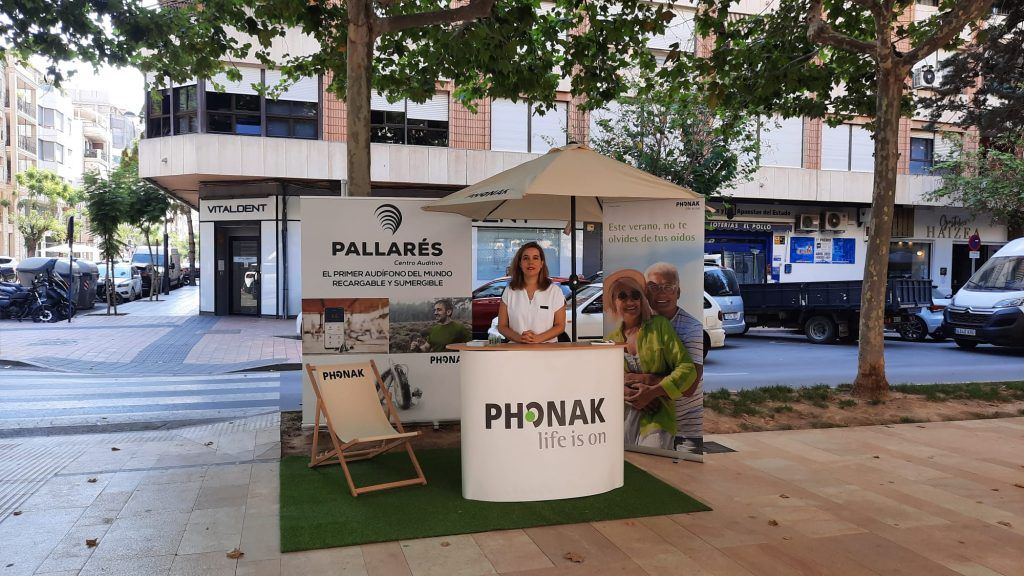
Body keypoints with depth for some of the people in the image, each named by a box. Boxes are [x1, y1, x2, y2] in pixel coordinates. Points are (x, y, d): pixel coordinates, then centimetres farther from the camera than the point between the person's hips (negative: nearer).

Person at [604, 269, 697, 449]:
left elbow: (688, 370, -4)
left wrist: (652, 392, -15)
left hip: (656, 419, -3)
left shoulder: (659, 326, 2)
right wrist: (626, 392, -16)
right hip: (619, 419, 3)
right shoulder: (612, 338, 12)